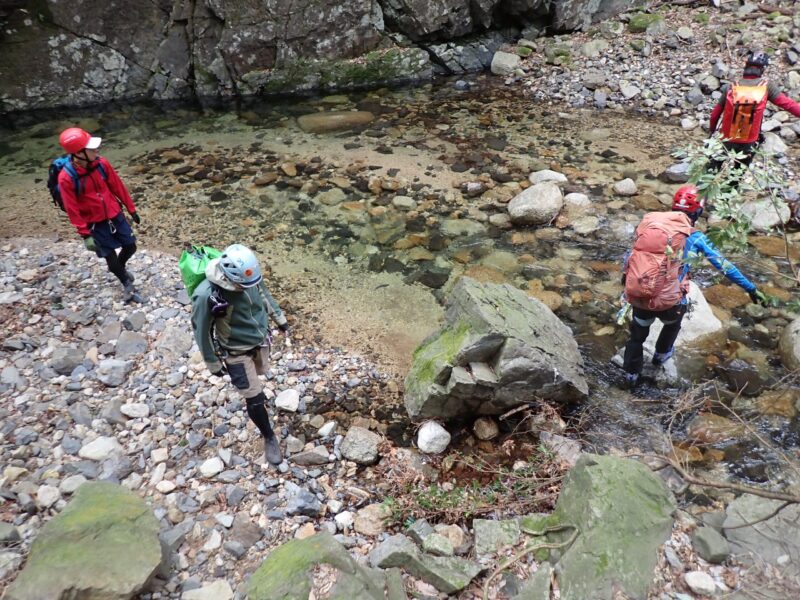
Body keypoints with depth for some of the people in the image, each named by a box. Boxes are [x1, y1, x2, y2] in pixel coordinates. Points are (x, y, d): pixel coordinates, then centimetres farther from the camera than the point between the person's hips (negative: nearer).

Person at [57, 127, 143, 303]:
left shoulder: (101, 164, -11)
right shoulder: (66, 178, -23)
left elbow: (118, 187, 1)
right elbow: (72, 210, -16)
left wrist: (131, 209, 8)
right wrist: (85, 234, -16)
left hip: (115, 215, 4)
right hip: (95, 224, -4)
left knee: (130, 246, 12)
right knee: (110, 256, 7)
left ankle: (120, 267, 46)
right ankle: (128, 286, 30)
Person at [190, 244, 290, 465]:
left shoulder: (249, 275, -20)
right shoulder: (207, 295, -35)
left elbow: (264, 294, 3)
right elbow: (202, 331, -19)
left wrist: (280, 319, 13)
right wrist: (213, 363, -9)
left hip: (260, 339, 5)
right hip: (237, 352, -5)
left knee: (257, 375, 31)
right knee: (255, 398, 3)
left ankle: (255, 394, 65)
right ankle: (269, 437, 27)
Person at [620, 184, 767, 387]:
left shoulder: (649, 221, 5)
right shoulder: (694, 237, -4)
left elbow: (632, 254, 16)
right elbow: (724, 265, 1)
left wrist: (625, 276, 31)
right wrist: (751, 289, 9)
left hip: (636, 297, 2)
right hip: (667, 301, -2)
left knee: (637, 334, 29)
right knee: (673, 321, 35)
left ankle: (631, 373, 39)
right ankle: (661, 354, 55)